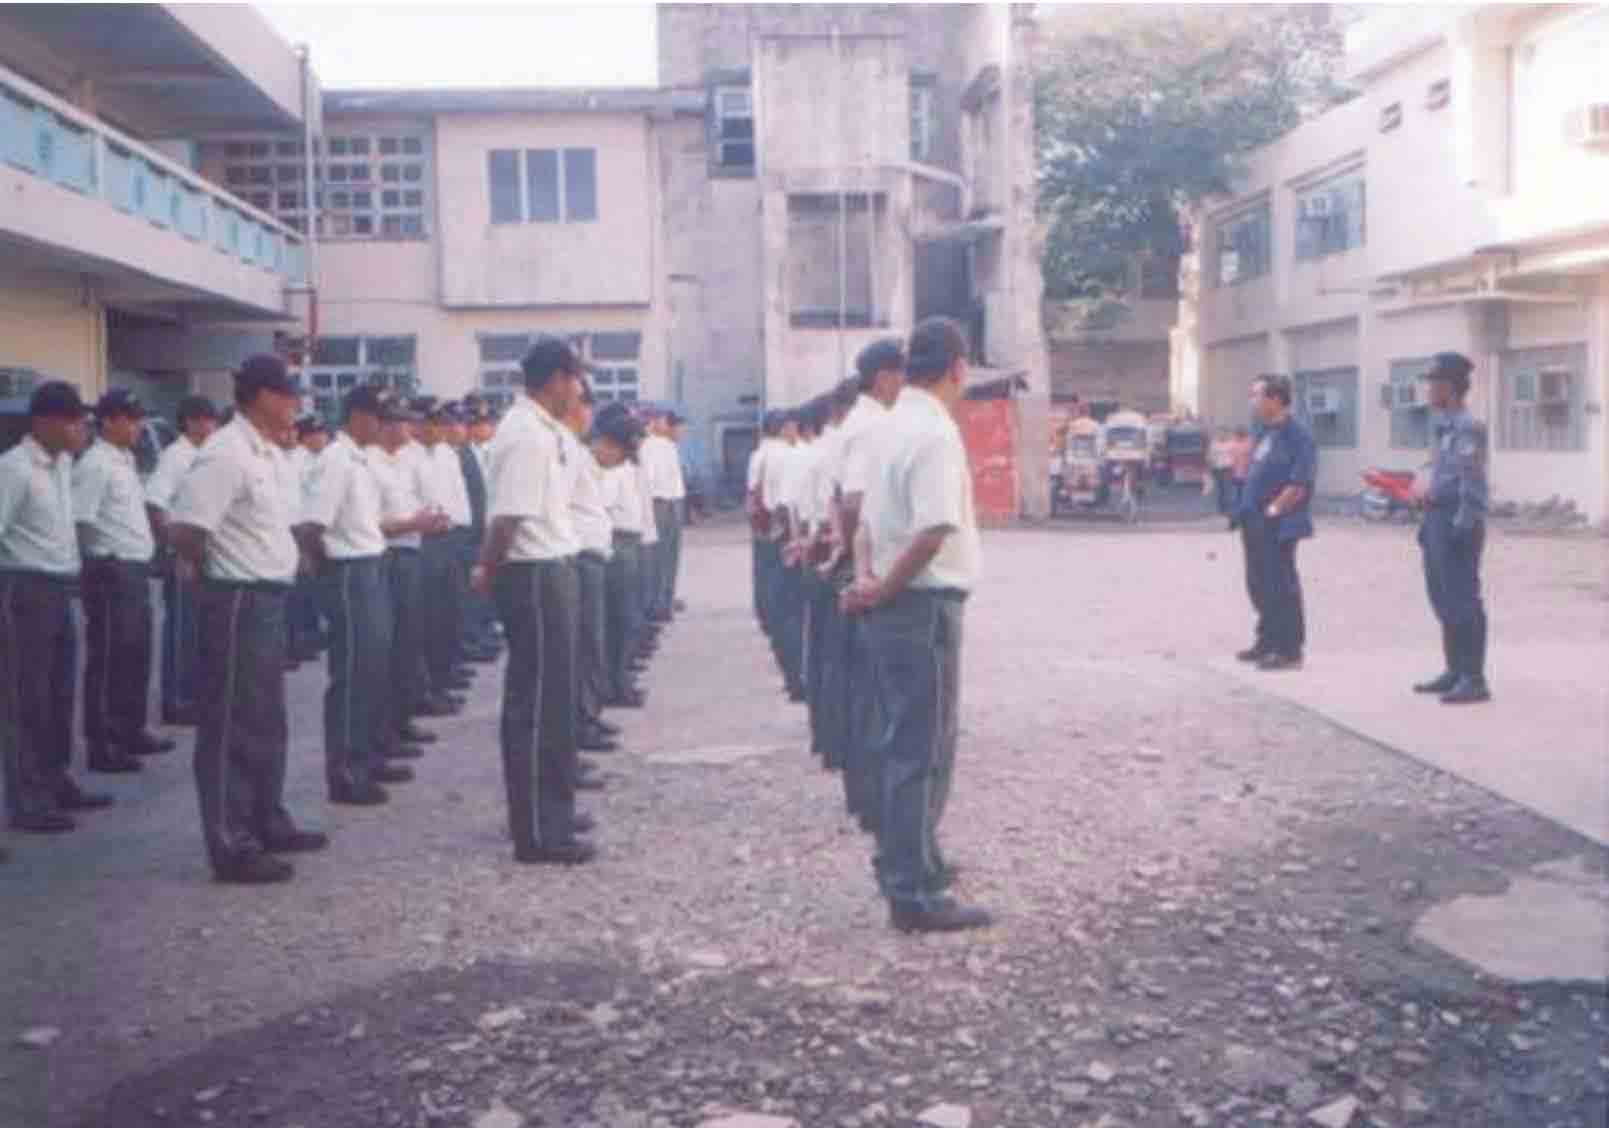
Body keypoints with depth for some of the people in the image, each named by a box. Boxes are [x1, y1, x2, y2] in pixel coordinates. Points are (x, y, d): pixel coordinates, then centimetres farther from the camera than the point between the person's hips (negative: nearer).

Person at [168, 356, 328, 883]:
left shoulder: (266, 453, 11)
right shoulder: (226, 454, -18)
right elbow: (184, 528, -24)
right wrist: (213, 568, -8)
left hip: (268, 599, 10)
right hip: (239, 602, -10)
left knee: (267, 723, 18)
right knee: (232, 727, -2)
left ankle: (268, 824, 30)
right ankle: (232, 847, 5)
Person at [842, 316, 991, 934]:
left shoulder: (890, 427, 12)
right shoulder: (937, 432, -17)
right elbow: (933, 533, -26)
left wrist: (873, 582, 1)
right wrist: (882, 591, -15)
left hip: (893, 603, 9)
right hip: (926, 605, -9)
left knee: (907, 741, 21)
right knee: (925, 750, -2)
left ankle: (909, 858, 35)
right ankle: (914, 894, 4)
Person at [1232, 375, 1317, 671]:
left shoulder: (1297, 434, -15)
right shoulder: (1267, 432, 14)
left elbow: (1300, 483, -20)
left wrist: (1274, 510, -17)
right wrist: (1247, 512, 12)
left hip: (1277, 525, -9)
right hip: (1255, 523, 9)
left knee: (1281, 586, -4)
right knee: (1259, 584, 16)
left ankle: (1290, 650, 3)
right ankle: (1267, 641, 27)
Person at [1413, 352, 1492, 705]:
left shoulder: (1468, 426, -16)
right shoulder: (1443, 425, 14)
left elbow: (1472, 481, -20)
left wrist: (1463, 525, -23)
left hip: (1457, 522, -10)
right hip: (1439, 518, 10)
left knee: (1463, 600, -6)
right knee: (1443, 598, 15)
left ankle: (1474, 680, -1)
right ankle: (1455, 671, 25)